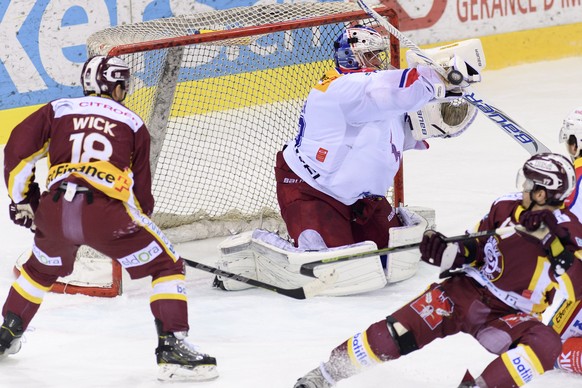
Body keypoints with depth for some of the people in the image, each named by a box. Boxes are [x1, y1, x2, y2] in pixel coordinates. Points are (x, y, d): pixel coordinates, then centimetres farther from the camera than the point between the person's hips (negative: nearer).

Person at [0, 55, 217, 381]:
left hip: (54, 211, 4)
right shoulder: (132, 122, 18)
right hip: (106, 212, -4)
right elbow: (141, 191, 18)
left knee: (42, 267, 34)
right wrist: (140, 221, 36)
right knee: (167, 266, 10)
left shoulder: (58, 110, 21)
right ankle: (172, 348, -3)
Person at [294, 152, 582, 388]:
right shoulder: (505, 208, 0)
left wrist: (552, 241, -27)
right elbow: (474, 251, 9)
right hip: (466, 293, 1)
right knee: (400, 331, -18)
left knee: (547, 344, -34)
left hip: (511, 316, -1)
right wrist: (445, 252, -11)